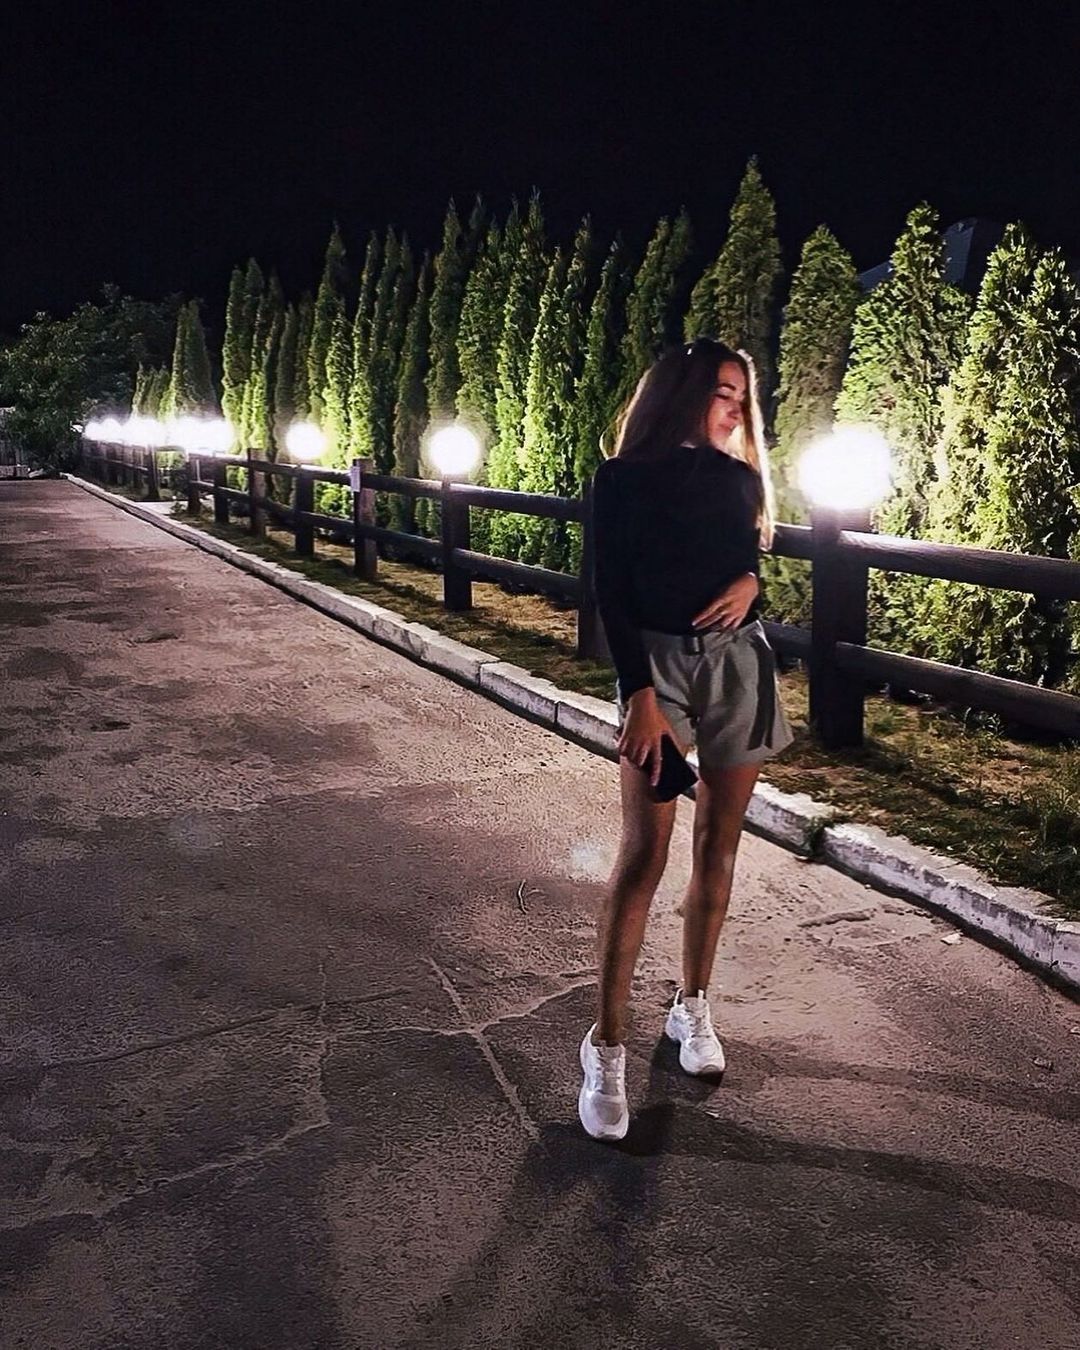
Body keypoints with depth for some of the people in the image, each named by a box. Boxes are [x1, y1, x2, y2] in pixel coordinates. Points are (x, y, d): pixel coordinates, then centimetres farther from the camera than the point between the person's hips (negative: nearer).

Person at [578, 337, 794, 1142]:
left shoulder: (739, 478, 12)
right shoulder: (624, 480, -1)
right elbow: (613, 593, -7)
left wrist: (749, 582, -5)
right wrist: (640, 695, -16)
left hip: (740, 661, 5)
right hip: (659, 663, -4)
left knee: (718, 844, 7)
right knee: (644, 856, -9)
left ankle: (694, 1008, 23)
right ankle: (607, 1046, -1)